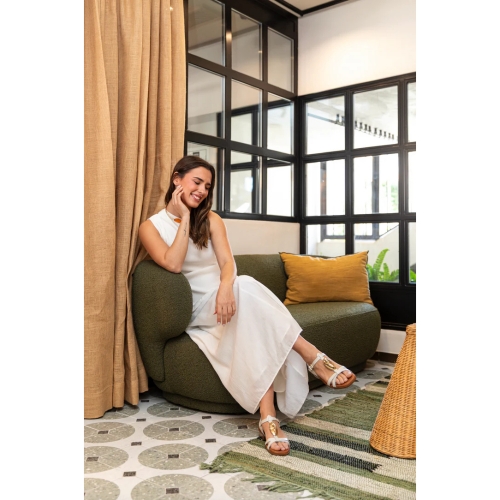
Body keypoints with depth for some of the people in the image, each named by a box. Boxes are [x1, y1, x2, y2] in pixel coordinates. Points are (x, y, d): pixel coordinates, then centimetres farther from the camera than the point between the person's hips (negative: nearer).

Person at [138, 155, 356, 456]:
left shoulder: (211, 219, 11)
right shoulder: (151, 226, 3)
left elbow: (227, 263, -5)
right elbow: (173, 265, -16)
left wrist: (226, 287, -29)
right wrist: (184, 218, -10)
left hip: (224, 298, 4)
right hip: (194, 308, -3)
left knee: (254, 329, -35)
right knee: (246, 286, -36)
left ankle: (268, 416, -42)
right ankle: (312, 357, -37)